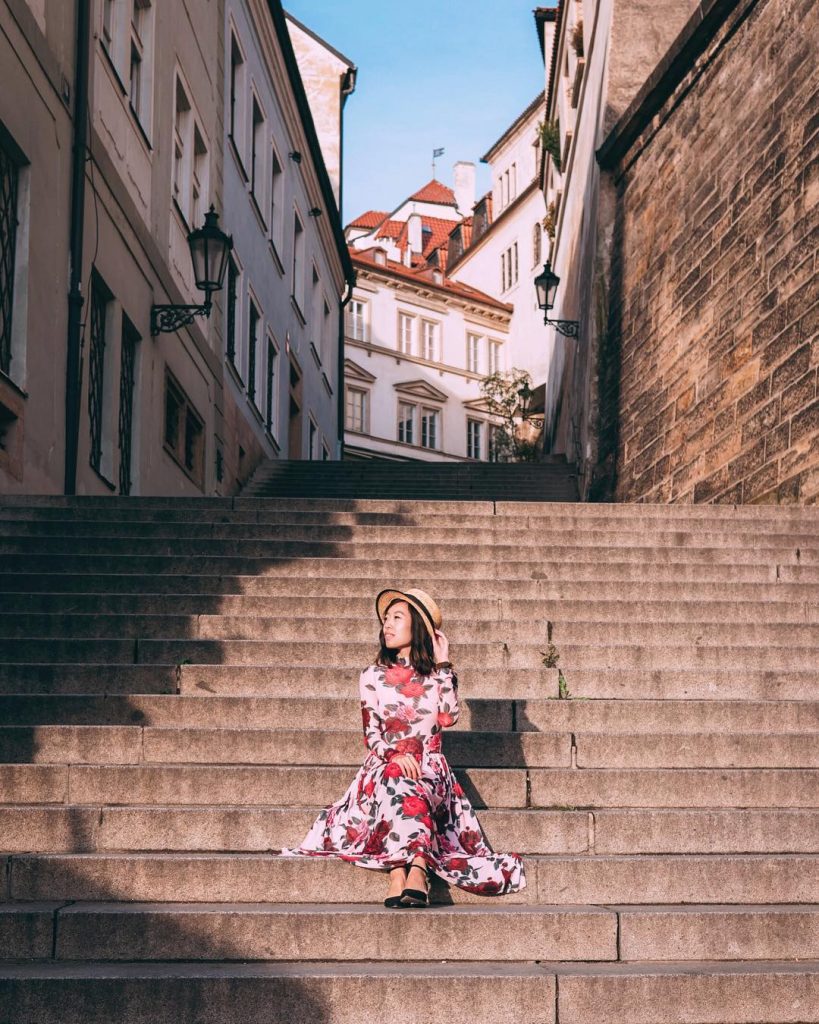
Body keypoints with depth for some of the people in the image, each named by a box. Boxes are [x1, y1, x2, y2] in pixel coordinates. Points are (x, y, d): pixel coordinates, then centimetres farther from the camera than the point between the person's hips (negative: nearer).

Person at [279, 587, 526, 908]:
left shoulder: (438, 674, 14)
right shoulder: (373, 676, 14)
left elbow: (449, 717, -5)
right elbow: (371, 731, 5)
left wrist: (443, 663, -1)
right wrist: (395, 755, -17)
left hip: (429, 767, 0)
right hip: (385, 764, 0)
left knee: (414, 789, -37)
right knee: (396, 781, -38)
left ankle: (414, 873, -55)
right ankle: (407, 872, -53)